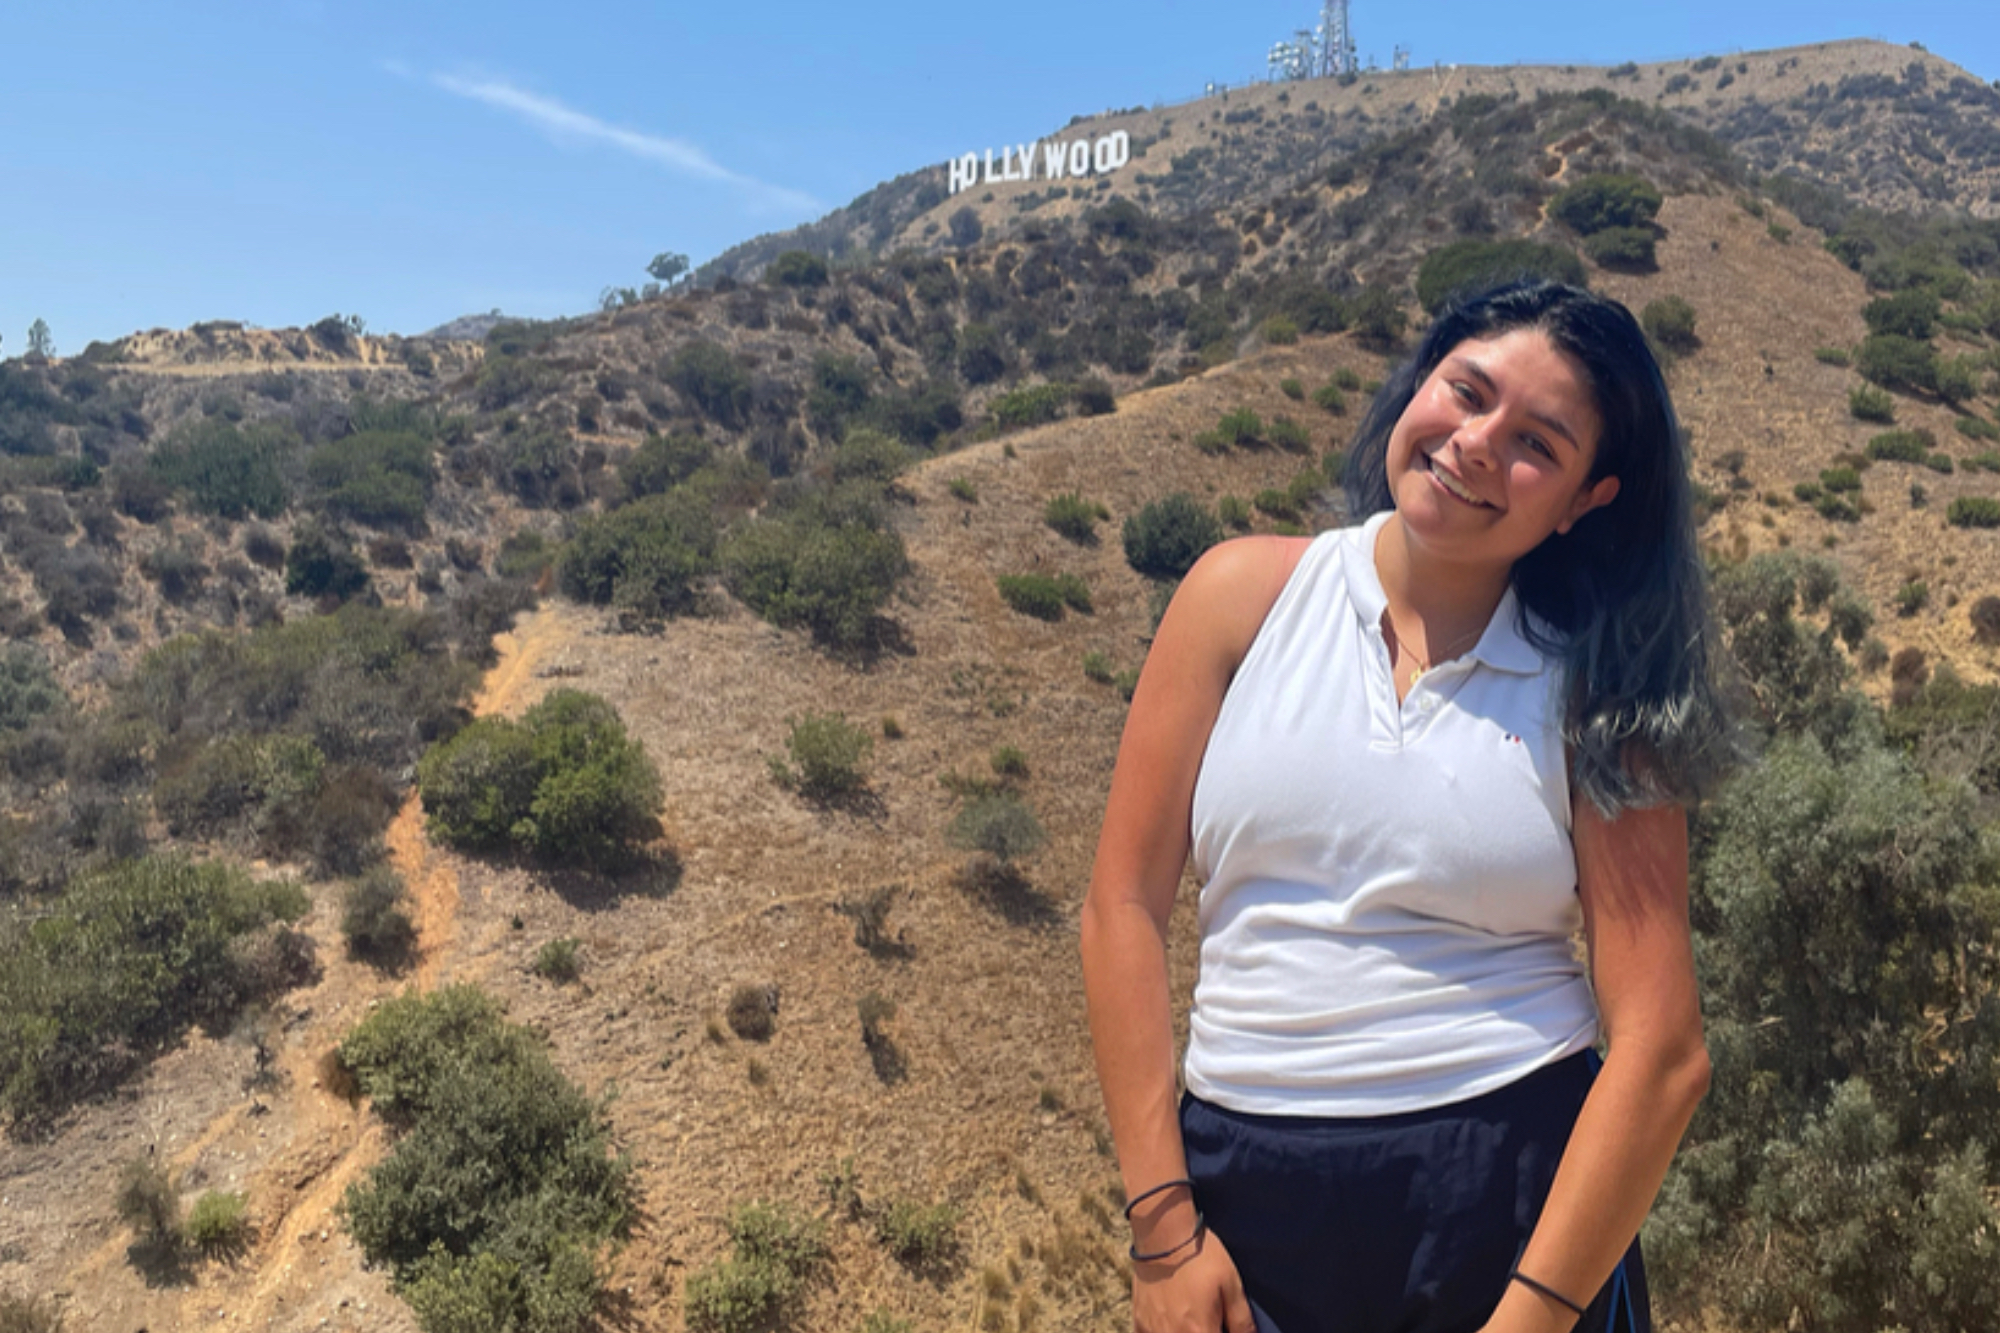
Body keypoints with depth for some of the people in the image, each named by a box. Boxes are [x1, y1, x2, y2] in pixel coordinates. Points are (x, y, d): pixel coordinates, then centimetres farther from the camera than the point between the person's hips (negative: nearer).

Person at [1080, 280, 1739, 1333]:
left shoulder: (1595, 689, -5)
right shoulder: (1248, 594, -4)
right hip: (1250, 1199, 1)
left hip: (1522, 1201, 0)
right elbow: (1124, 905, -5)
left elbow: (1662, 1049, -7)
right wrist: (1162, 1225, -7)